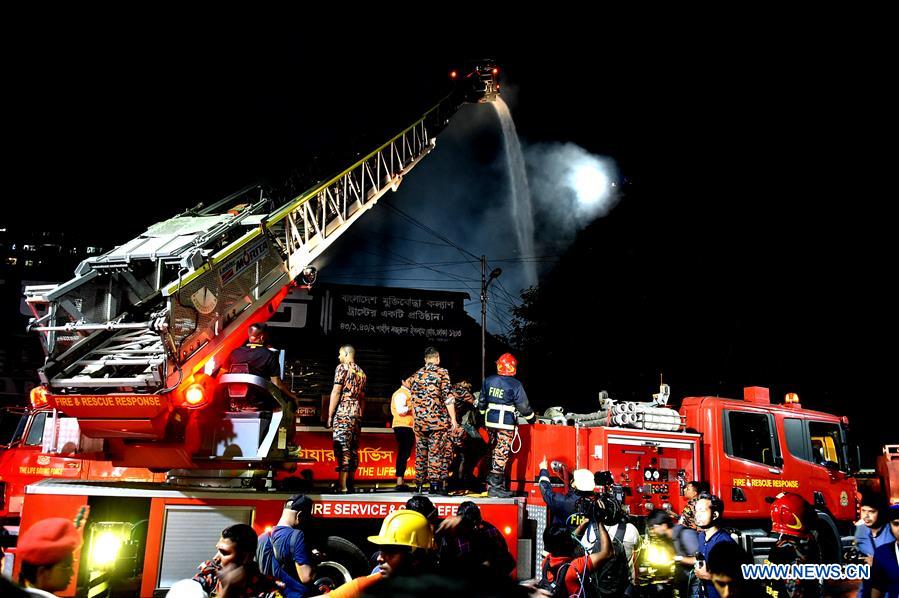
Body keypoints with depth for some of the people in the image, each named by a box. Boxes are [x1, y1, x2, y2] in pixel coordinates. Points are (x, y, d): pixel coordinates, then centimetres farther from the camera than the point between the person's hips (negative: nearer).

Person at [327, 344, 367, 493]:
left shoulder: (342, 367, -2)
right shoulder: (361, 372, 19)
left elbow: (336, 392, -9)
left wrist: (330, 415, -7)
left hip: (343, 413, -7)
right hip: (357, 413, 7)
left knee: (342, 448, -10)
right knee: (353, 449, 10)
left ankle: (342, 485, -16)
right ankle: (350, 483, 15)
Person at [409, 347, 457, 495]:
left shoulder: (416, 375, 10)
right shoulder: (442, 373, -3)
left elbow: (413, 399, 14)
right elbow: (448, 398, -8)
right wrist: (453, 419, -5)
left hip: (419, 420, 4)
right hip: (438, 420, -4)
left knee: (420, 452, 11)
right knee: (436, 451, -2)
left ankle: (419, 484, 15)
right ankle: (435, 484, -6)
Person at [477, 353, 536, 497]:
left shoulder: (489, 381, 5)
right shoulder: (515, 385, -12)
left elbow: (482, 401, 14)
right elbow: (523, 406, -6)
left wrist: (482, 414, 29)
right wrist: (532, 418, 10)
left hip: (490, 421, 6)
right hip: (506, 423, -6)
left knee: (495, 452, 17)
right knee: (501, 454, -3)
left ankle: (495, 482, 24)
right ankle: (494, 487, -4)